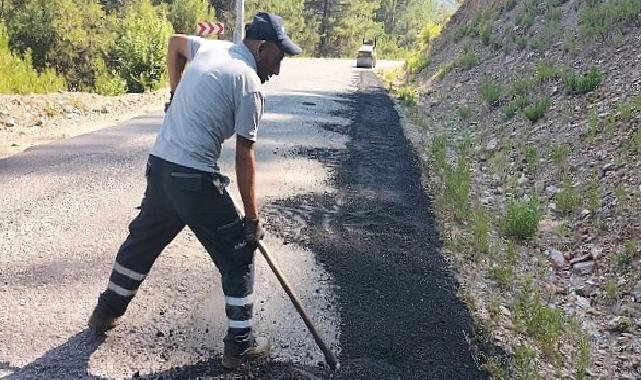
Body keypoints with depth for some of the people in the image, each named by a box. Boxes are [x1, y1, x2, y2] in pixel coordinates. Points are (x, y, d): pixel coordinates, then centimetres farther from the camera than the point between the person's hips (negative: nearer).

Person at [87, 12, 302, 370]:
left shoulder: (211, 48, 9)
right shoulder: (250, 84, -12)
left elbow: (175, 43, 32)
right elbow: (244, 158, -11)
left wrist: (176, 94, 33)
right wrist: (253, 217, -3)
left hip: (160, 167, 8)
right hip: (195, 180, -8)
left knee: (142, 241, 25)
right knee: (239, 256, 7)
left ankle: (107, 312, 42)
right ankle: (240, 344, 15)